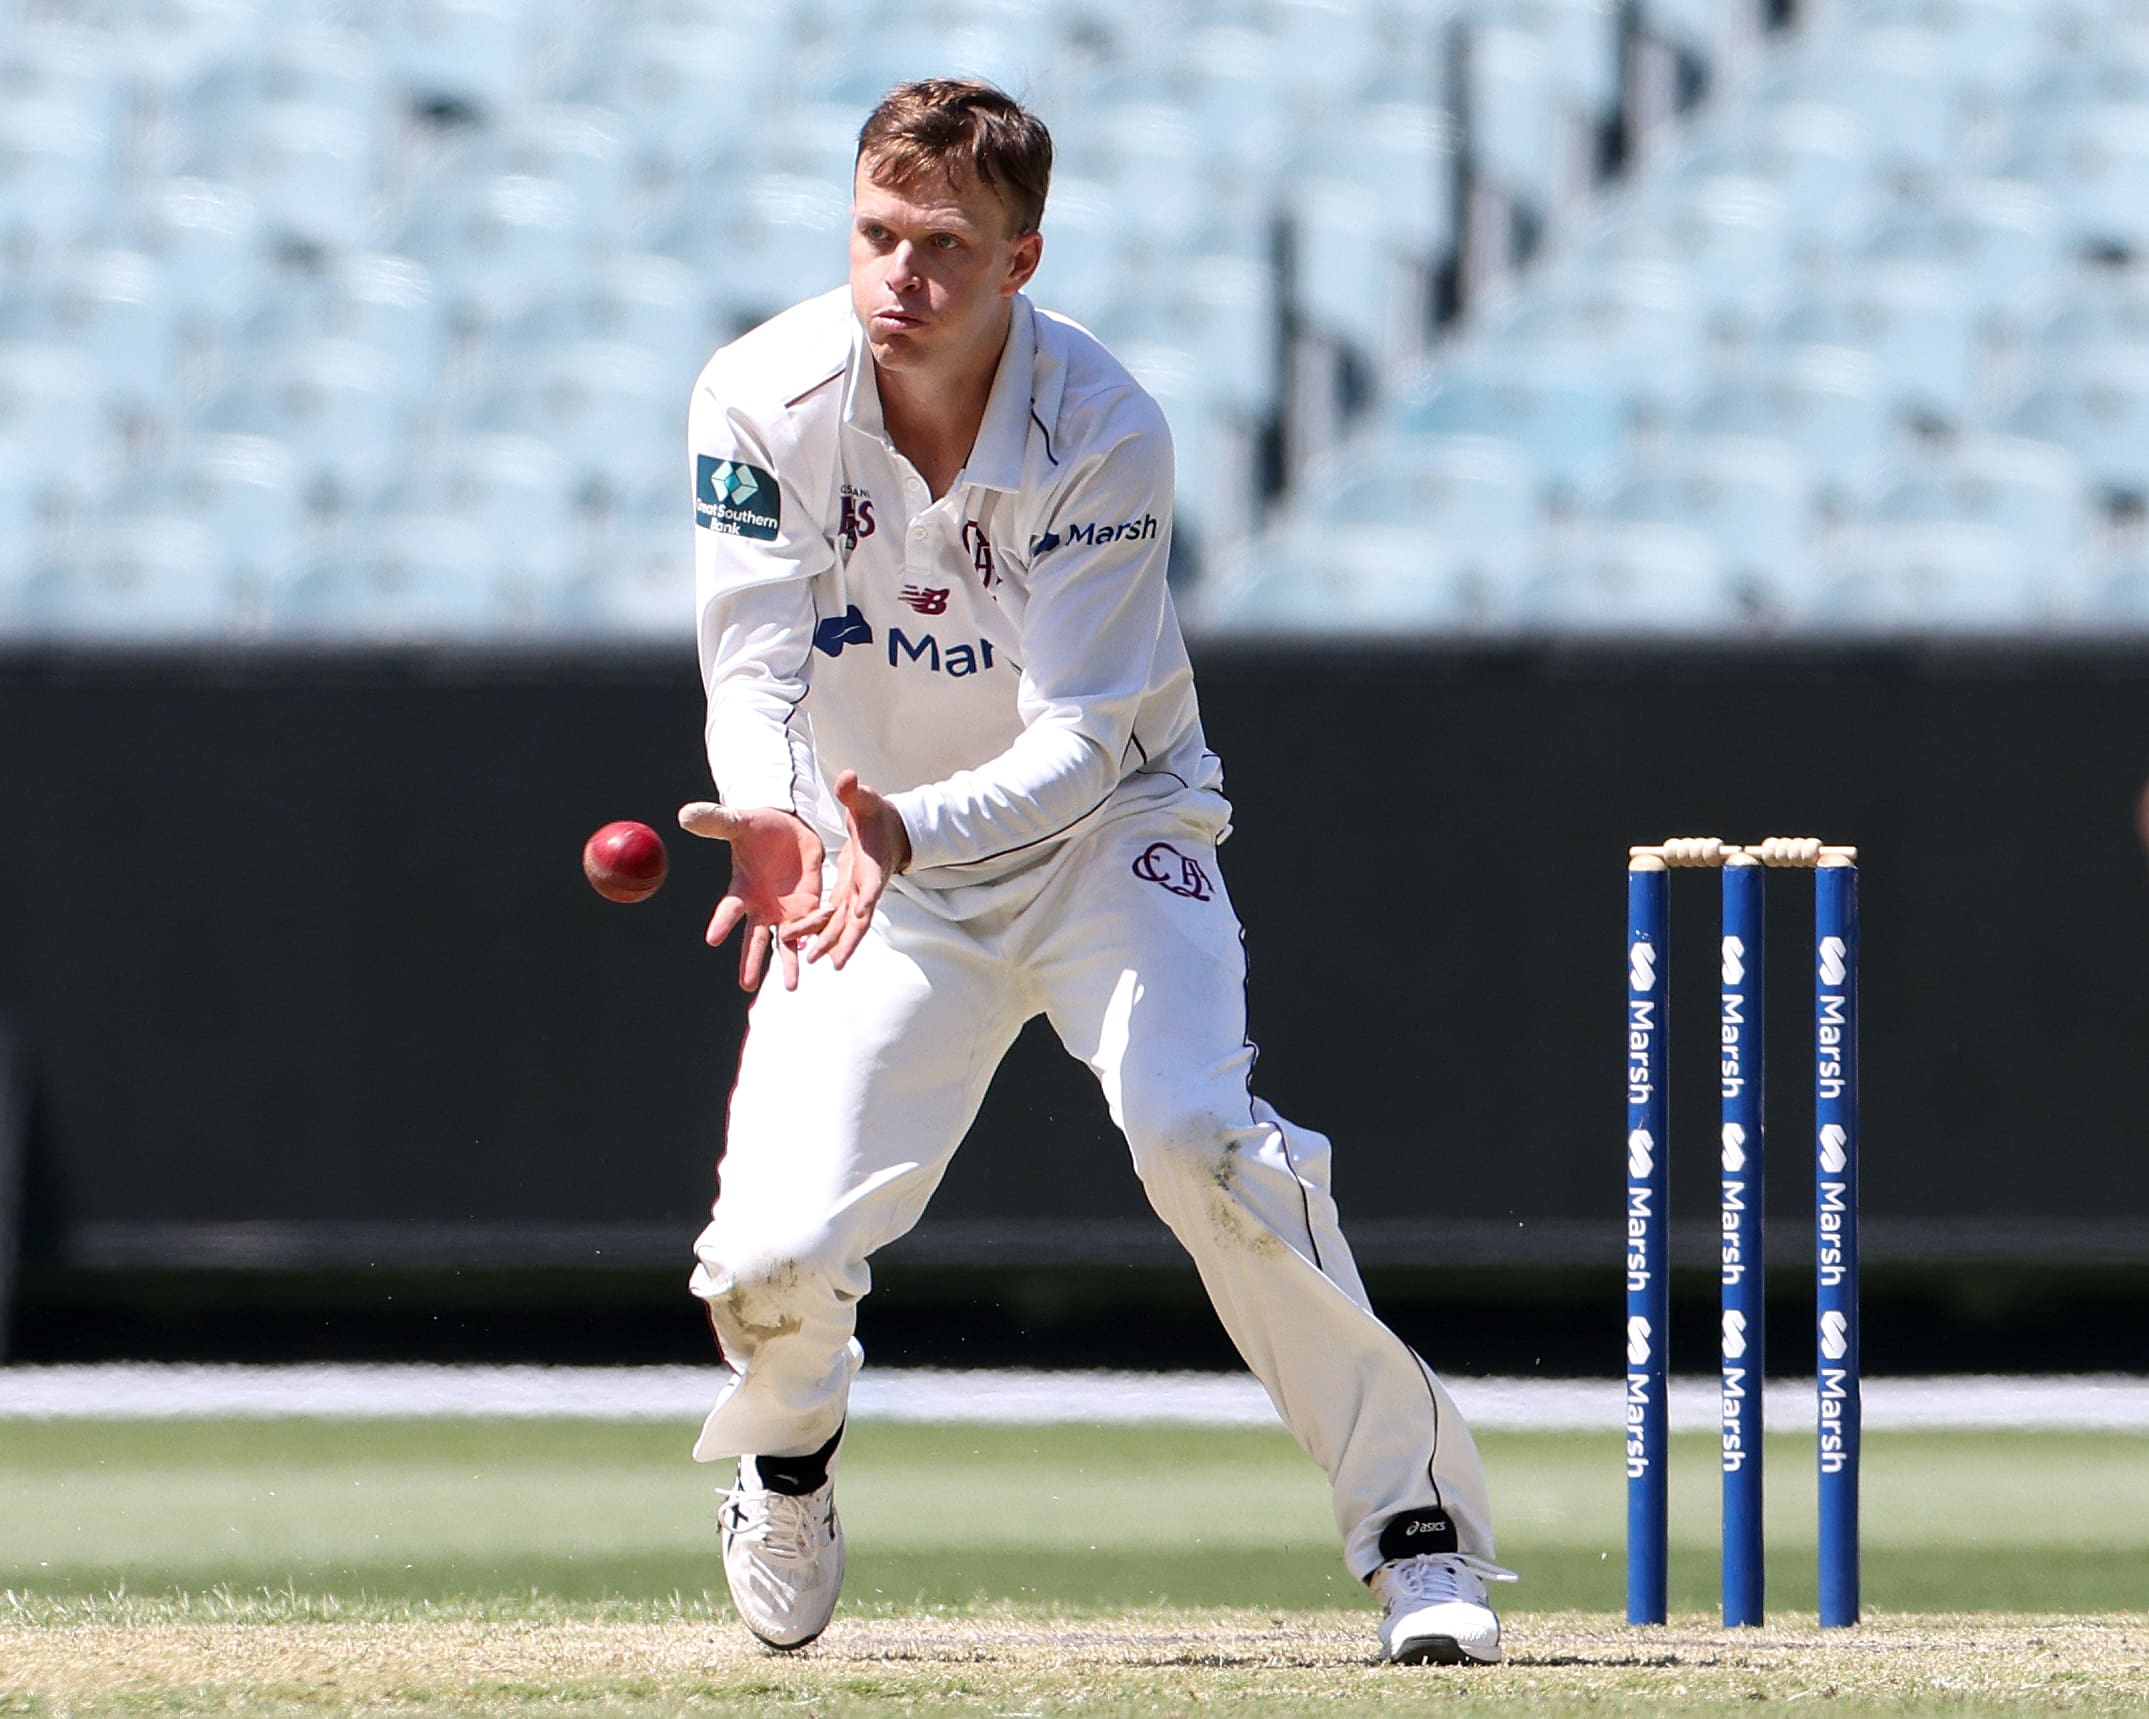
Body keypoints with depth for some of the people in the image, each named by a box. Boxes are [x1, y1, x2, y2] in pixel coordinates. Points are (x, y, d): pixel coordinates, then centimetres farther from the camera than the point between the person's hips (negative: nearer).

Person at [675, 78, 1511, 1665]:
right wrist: (774, 818, -42)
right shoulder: (764, 403, -16)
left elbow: (1080, 741, -25)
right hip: (878, 873, 2)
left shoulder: (1103, 432, -22)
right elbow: (753, 668, -19)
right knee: (769, 1262, -14)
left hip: (1099, 833, -2)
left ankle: (1417, 1522, -18)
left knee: (1195, 1129, -31)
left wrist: (910, 827, -44)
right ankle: (789, 1450, 25)